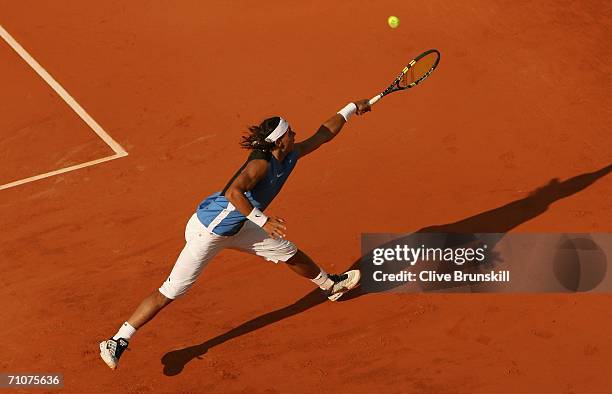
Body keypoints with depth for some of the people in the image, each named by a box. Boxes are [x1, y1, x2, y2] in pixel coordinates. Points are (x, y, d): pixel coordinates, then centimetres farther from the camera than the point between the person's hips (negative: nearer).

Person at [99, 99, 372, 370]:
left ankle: (331, 285, 45)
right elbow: (233, 193, -43)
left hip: (236, 228, 9)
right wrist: (263, 220, -42)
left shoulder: (291, 155, -3)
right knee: (169, 293, -6)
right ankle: (117, 342, 1)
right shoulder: (261, 163, -28)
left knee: (290, 253, 18)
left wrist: (351, 108, 15)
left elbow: (323, 134, 11)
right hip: (207, 231, -9)